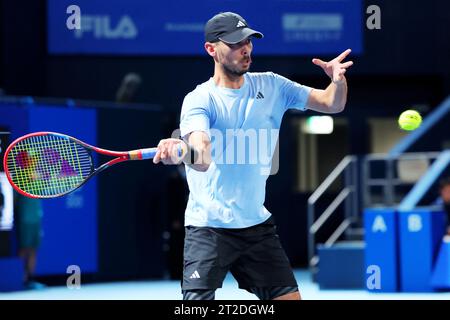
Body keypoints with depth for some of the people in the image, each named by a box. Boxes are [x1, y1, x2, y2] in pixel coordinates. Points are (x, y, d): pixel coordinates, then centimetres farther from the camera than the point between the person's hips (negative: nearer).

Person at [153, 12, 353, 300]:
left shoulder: (271, 86, 4)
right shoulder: (199, 100, -12)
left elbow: (332, 104, 3)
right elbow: (201, 159, -29)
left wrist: (338, 81, -20)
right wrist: (179, 151, -53)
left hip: (257, 225, 5)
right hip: (209, 229, -5)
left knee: (290, 297, 4)